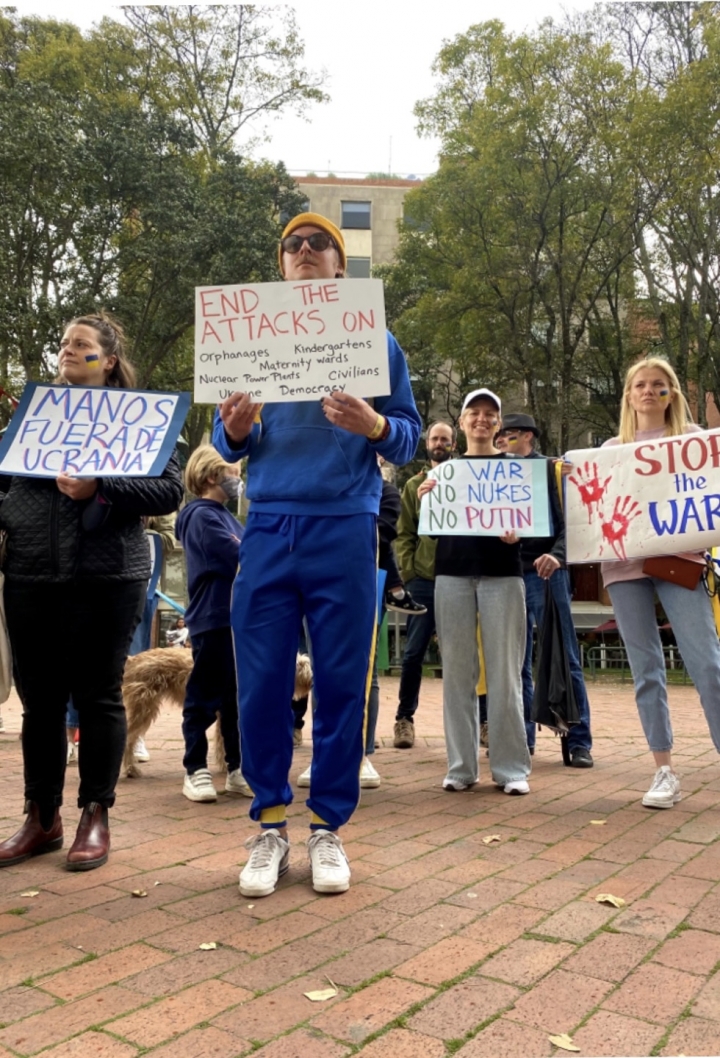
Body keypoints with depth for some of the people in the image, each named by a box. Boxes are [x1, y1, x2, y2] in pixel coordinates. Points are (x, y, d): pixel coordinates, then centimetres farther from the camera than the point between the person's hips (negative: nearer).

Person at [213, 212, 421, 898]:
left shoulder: (373, 340, 11)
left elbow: (410, 434, 6)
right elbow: (229, 444, 13)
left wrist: (374, 426, -16)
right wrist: (233, 430, -11)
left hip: (345, 529, -1)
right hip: (268, 528, 2)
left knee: (341, 681, 2)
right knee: (261, 681, 1)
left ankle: (327, 827, 16)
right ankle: (270, 824, 16)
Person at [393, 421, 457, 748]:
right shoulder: (414, 485, 11)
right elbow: (404, 534, 6)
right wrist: (408, 571, -5)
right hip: (423, 580, 1)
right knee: (413, 652, 2)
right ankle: (404, 717, 14)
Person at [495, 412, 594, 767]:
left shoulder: (552, 468, 3)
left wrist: (556, 554, -23)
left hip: (545, 571, -4)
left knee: (564, 658, -1)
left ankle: (579, 741, 5)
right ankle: (522, 735, 17)